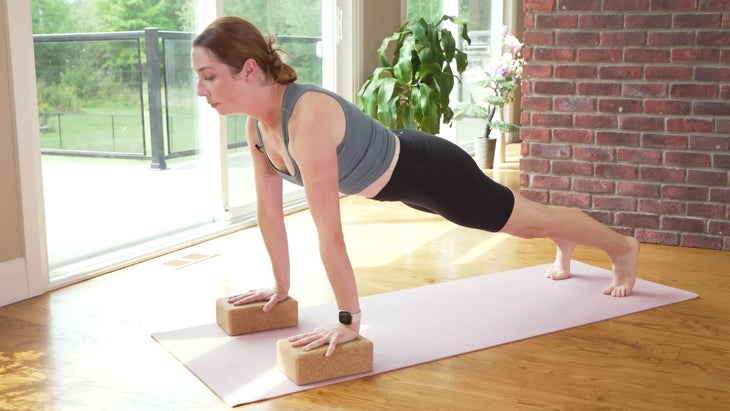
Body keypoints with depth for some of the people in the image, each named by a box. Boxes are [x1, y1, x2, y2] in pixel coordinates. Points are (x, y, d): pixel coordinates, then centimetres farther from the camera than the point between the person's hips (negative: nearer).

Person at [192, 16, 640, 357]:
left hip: (427, 169, -8)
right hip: (399, 177, 8)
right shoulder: (258, 124, -13)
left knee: (531, 219, 15)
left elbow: (329, 229, -40)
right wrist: (281, 285, 4)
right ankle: (565, 248, 64)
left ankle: (624, 248, 43)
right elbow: (269, 211, -3)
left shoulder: (306, 117, -40)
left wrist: (349, 320, -35)